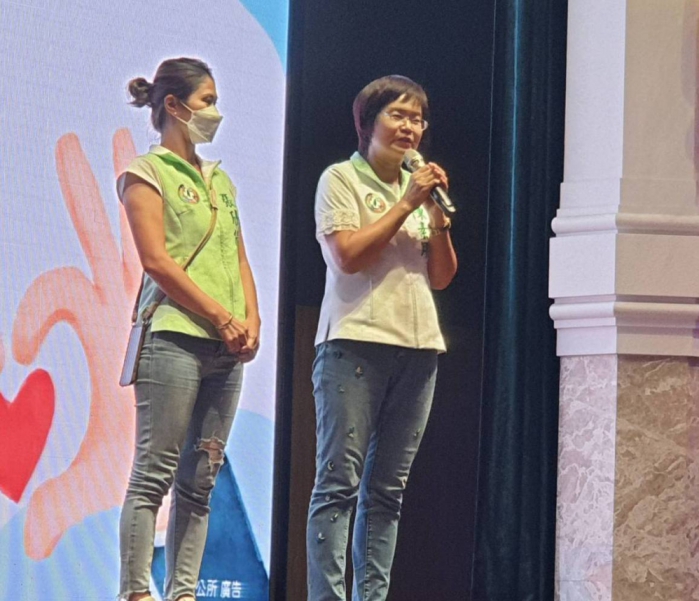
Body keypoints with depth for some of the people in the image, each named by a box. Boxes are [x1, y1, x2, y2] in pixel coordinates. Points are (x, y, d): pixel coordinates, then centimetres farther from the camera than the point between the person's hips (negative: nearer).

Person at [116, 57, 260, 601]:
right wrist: (222, 318, -12)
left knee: (200, 480, 4)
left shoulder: (220, 180, 21)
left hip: (227, 349, 7)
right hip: (174, 337, -7)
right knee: (155, 474, -9)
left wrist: (252, 321, 1)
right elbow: (156, 261, -9)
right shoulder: (147, 173, 0)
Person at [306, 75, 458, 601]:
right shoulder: (342, 179, 3)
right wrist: (406, 205, -8)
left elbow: (442, 277, 16)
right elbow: (348, 256, -11)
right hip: (355, 341, -6)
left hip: (417, 347, 6)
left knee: (387, 489, 4)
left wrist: (438, 215, 1)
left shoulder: (419, 185, 19)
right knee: (340, 481, -10)